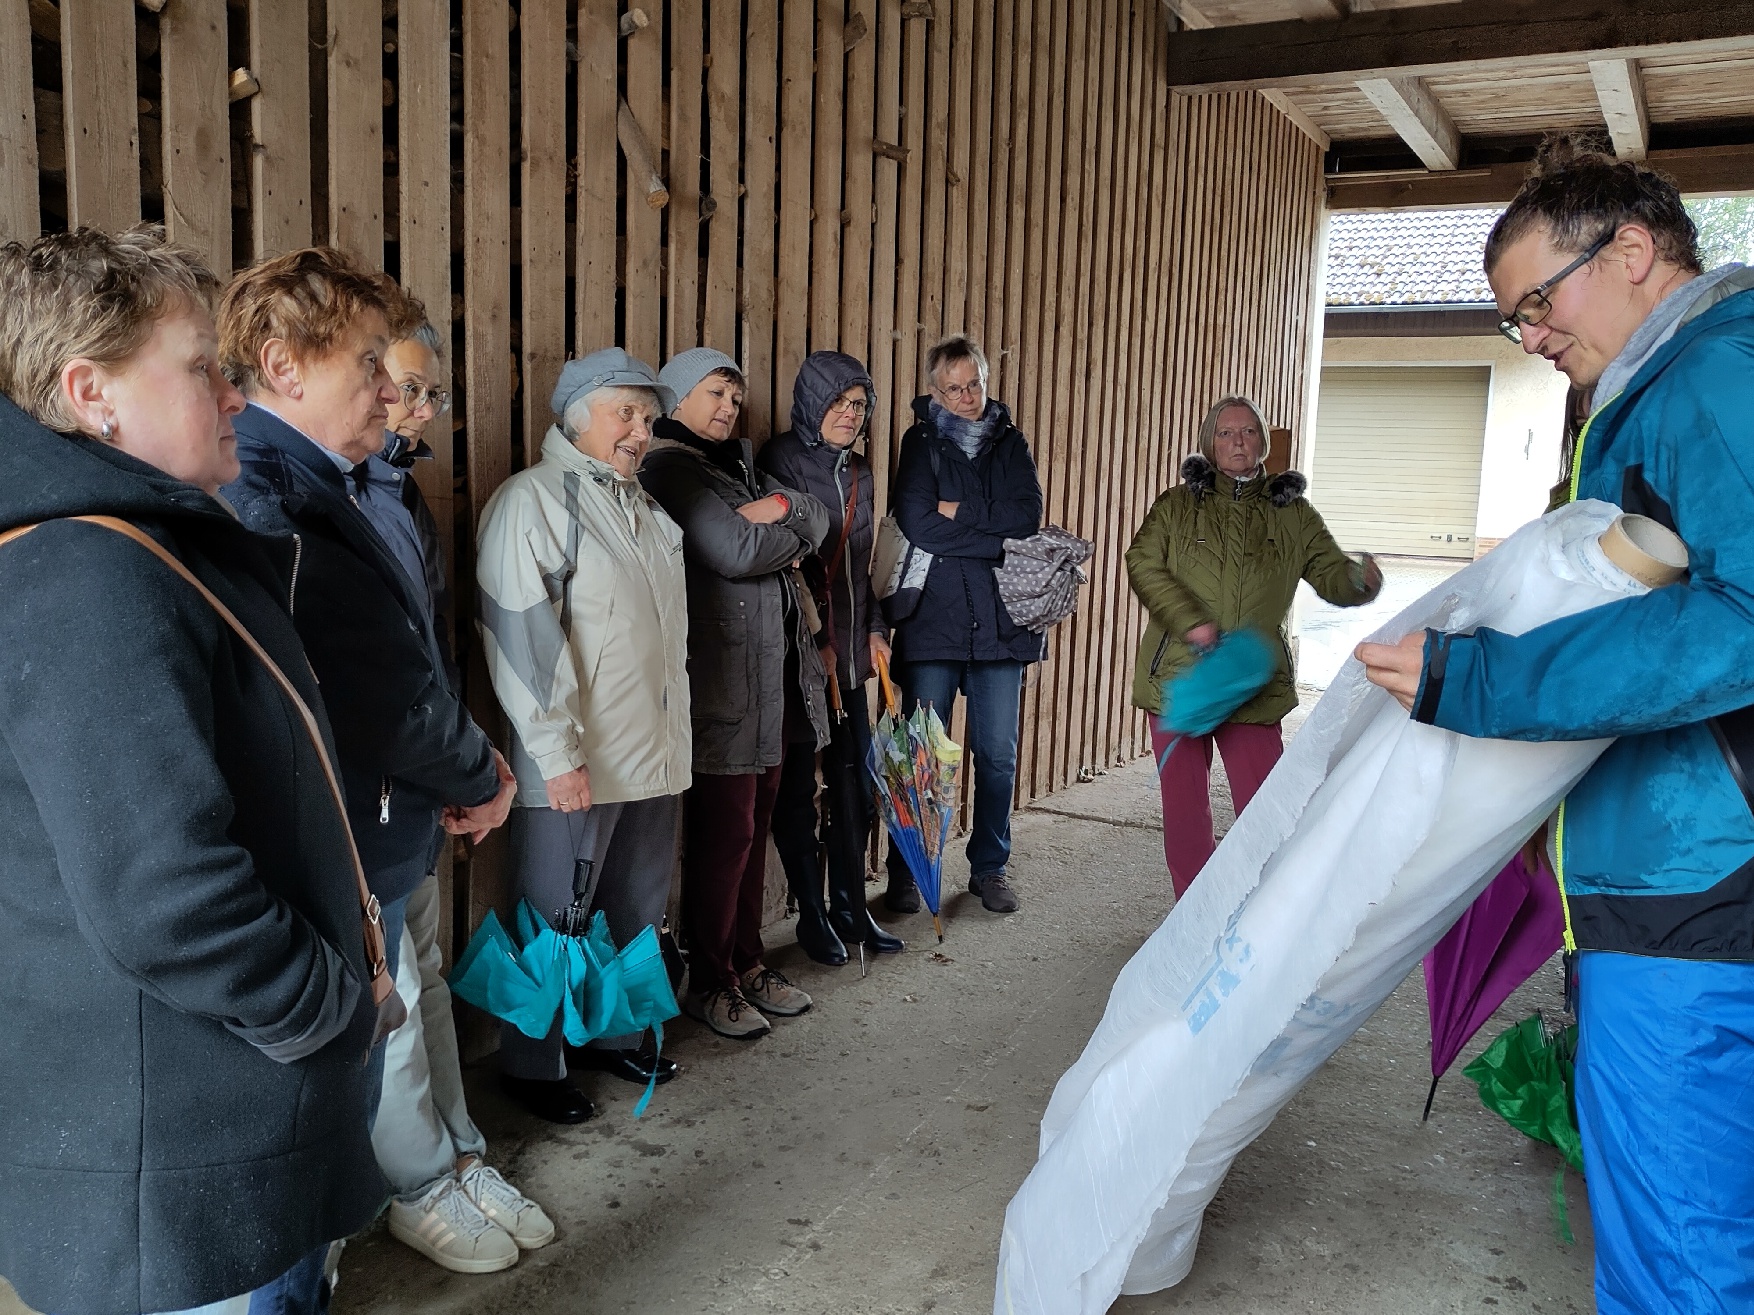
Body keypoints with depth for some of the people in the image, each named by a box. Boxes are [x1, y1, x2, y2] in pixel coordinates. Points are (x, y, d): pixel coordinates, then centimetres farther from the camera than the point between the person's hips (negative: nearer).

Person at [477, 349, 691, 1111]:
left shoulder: (643, 506, 17)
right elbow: (522, 637, -17)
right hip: (577, 763, -8)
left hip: (655, 756, 8)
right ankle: (532, 1064, 20)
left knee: (637, 912, 16)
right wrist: (557, 750, -19)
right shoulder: (531, 500, -9)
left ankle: (614, 1033, 34)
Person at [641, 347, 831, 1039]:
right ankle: (709, 981, 14)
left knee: (755, 825, 14)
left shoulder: (739, 462, 19)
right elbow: (737, 552, -20)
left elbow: (819, 517, 10)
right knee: (724, 832, -1)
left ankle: (748, 962, 27)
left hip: (773, 672, 8)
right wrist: (795, 529, -1)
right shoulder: (668, 469, -8)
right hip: (720, 678, -8)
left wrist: (781, 508, -11)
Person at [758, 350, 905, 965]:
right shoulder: (781, 461, -6)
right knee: (799, 783, 2)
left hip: (849, 653, 6)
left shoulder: (859, 473, 15)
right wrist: (814, 641, -13)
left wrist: (874, 631, 10)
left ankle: (851, 907, 20)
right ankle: (812, 914, 14)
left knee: (854, 781, 8)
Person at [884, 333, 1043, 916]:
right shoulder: (921, 443, 2)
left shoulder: (1010, 443, 11)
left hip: (1000, 622, 3)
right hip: (933, 622, -3)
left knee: (998, 756, 9)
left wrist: (961, 513, -11)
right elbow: (918, 524, -13)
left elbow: (1029, 516, -4)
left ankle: (990, 867, 24)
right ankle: (906, 873, 18)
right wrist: (998, 535, -10)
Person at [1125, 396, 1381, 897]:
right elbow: (1143, 565, -5)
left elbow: (1330, 574, 7)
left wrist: (1359, 580, -17)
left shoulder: (1292, 513, 11)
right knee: (1184, 807, 6)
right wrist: (1192, 623, -18)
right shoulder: (1178, 506, 7)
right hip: (1178, 677, 0)